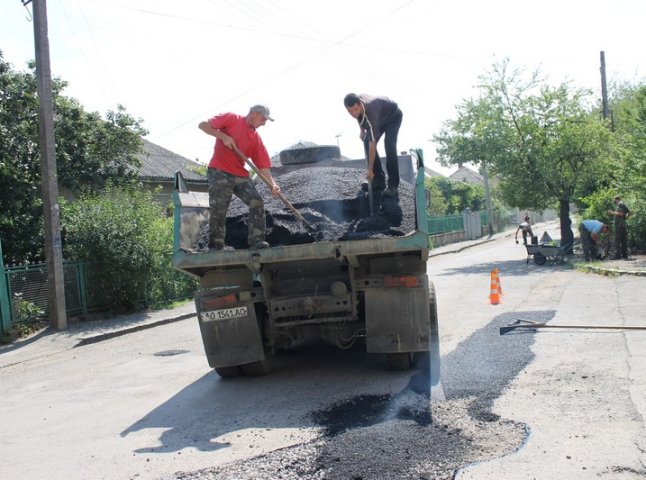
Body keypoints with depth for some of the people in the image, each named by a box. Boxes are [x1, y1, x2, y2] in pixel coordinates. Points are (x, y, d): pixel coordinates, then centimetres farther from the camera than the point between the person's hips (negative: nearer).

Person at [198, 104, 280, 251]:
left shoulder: (256, 138, 11)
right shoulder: (231, 119, -1)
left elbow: (263, 165, 6)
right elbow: (203, 125, -6)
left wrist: (272, 183, -8)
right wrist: (223, 136, -16)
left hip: (240, 175, 5)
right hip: (220, 172, -5)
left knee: (257, 202, -9)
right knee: (218, 209, -6)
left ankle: (257, 241, -6)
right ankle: (216, 245, 6)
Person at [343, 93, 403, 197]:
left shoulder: (370, 113, -45)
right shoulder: (357, 101, -27)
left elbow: (373, 144, -43)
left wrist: (370, 170, -40)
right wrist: (362, 129, 1)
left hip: (393, 116, -8)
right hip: (380, 117, 8)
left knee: (389, 146, -27)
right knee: (367, 143, -7)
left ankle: (393, 185, -17)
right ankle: (378, 181, 1)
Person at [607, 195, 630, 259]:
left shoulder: (620, 204, -9)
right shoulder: (623, 204, 19)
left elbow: (621, 213, -19)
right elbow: (629, 212, 25)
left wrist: (612, 213, -11)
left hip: (619, 224, -10)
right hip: (623, 224, 10)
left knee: (617, 240, -10)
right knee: (624, 240, 10)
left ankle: (618, 255, -14)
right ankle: (625, 254, 12)